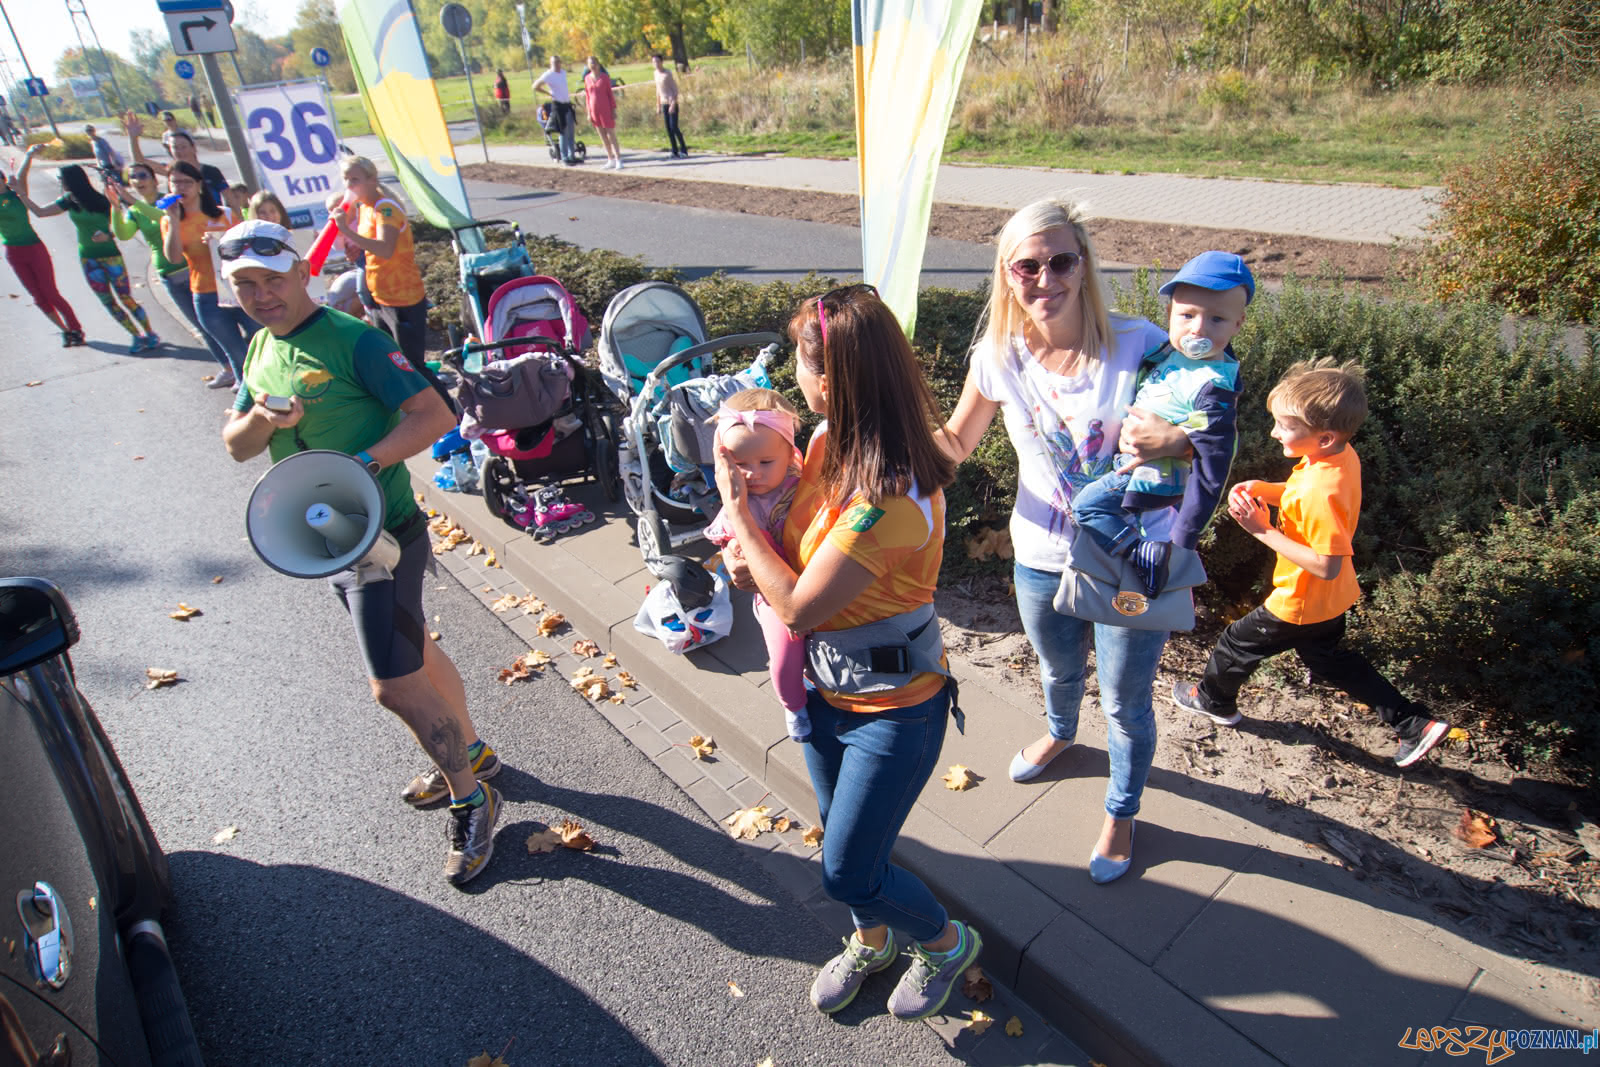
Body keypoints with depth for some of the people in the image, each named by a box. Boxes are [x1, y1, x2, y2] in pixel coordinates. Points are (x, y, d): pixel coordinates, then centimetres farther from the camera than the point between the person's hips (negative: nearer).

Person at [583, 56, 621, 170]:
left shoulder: (605, 77, -3)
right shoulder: (587, 78, 6)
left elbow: (610, 94, -1)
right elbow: (587, 96, 9)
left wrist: (614, 110, -7)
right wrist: (589, 113, 5)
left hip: (606, 110, -4)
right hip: (595, 111, 4)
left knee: (611, 135, -6)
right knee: (603, 136, 7)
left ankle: (619, 160, -4)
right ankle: (611, 161, 12)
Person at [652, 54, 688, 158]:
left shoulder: (668, 73, -13)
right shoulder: (656, 73, 9)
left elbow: (675, 89, -15)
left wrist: (673, 104, -24)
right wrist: (658, 106, 16)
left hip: (672, 104, -7)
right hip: (664, 105, 7)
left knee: (674, 127, -13)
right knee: (669, 129, 1)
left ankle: (684, 149, 0)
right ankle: (675, 152, 3)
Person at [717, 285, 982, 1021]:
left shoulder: (890, 499, -35)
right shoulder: (829, 441, -8)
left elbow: (799, 606, -27)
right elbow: (803, 534, 9)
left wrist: (736, 510, -19)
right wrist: (754, 557, -13)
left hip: (894, 707, -8)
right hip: (827, 688, 8)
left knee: (847, 871, 7)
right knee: (842, 837, 25)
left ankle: (947, 941, 38)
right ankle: (871, 940, 55)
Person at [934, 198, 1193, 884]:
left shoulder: (1139, 344, -20)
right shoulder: (999, 355, -10)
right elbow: (956, 444, 4)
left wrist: (1177, 439, -33)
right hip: (1042, 558, 3)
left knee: (1125, 705, 16)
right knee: (1058, 670, 31)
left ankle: (1121, 813, 46)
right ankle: (1060, 734, 67)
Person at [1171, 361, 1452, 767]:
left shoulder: (1321, 492, -37)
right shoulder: (1340, 453, -8)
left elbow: (1326, 565, -33)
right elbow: (1301, 497, 10)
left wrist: (1263, 530, -32)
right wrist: (1264, 489, -8)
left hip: (1303, 604, -9)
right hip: (1330, 599, 9)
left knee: (1239, 642, 14)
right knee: (1329, 659, 27)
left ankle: (1214, 700, 41)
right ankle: (1415, 724, 30)